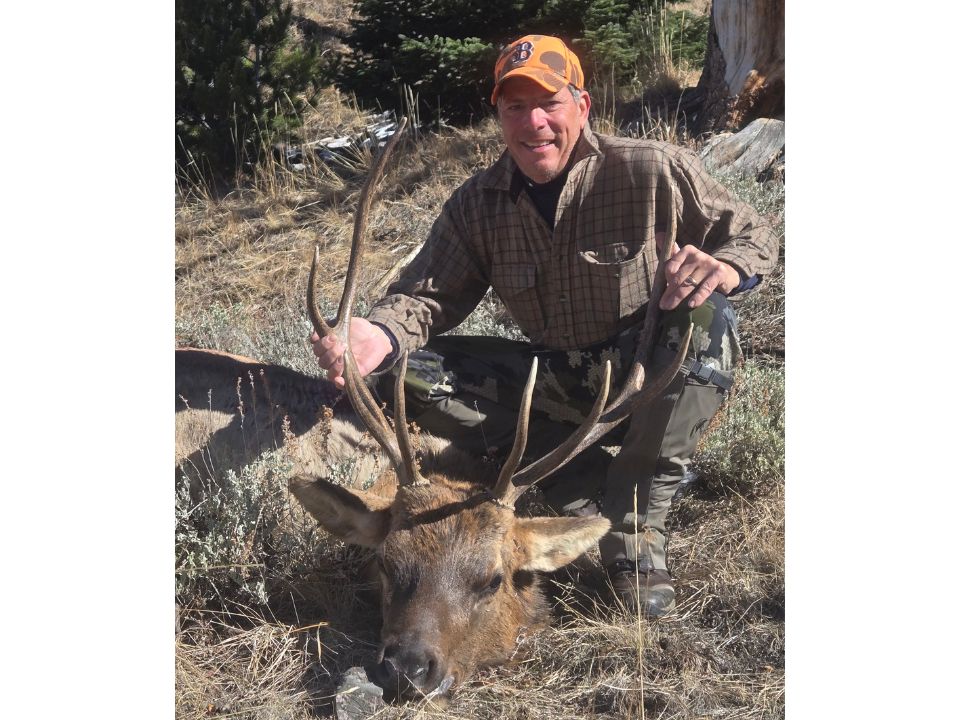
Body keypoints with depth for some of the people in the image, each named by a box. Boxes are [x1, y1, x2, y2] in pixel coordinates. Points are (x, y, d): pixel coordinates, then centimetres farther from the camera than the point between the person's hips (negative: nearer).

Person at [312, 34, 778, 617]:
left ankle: (637, 529, -25)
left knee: (705, 319, -36)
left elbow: (756, 236, -8)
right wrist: (381, 334, -34)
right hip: (559, 386, 4)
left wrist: (727, 269, -34)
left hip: (651, 381, -3)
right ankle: (589, 492, -17)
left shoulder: (653, 170, -14)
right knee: (410, 373, -15)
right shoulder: (477, 205, -3)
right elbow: (430, 293, -9)